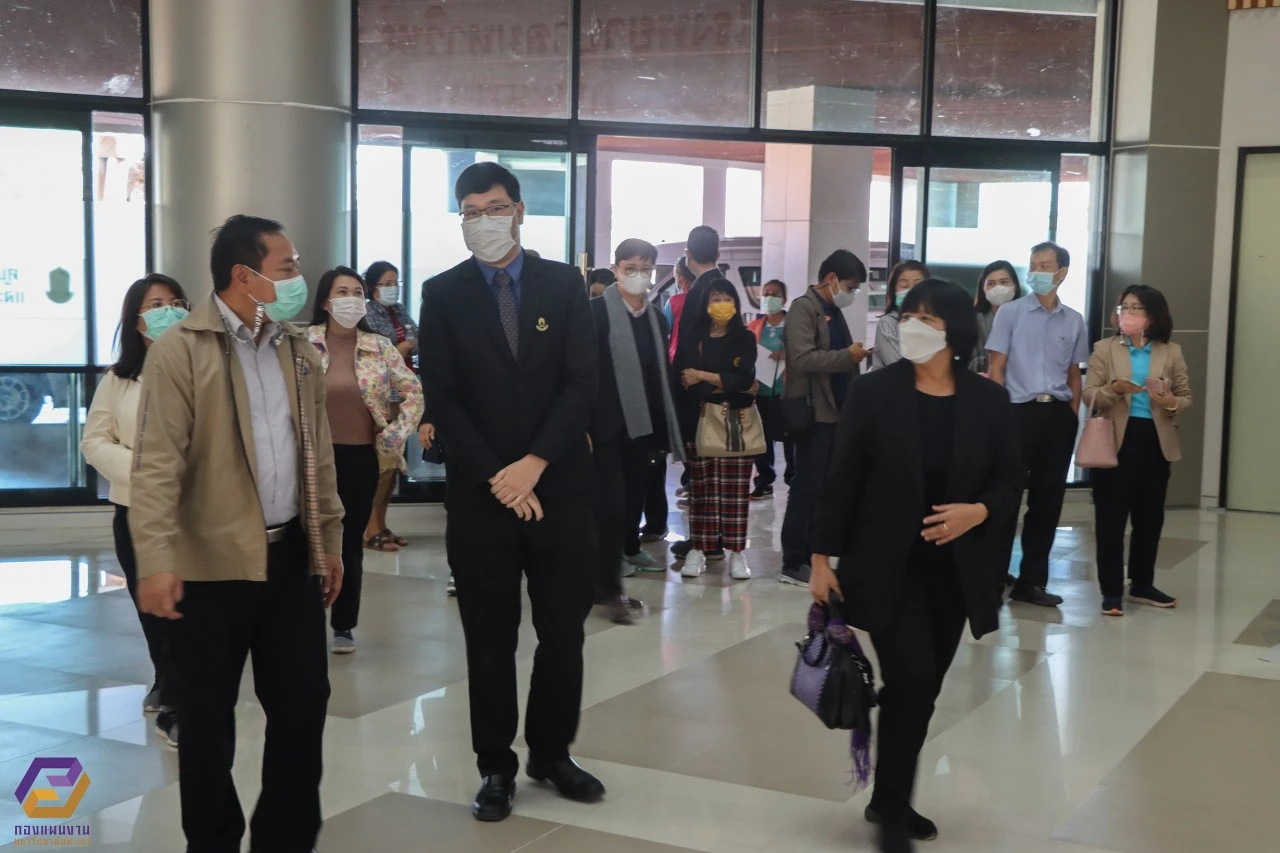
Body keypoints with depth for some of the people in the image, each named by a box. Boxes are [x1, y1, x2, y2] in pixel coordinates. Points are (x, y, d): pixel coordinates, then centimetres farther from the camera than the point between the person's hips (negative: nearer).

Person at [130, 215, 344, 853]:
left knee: (303, 702, 9)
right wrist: (155, 559, -23)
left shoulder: (299, 349, 11)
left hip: (291, 555, 6)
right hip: (213, 562, -5)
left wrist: (329, 538, 15)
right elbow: (157, 461, -16)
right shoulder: (180, 349, -10)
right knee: (208, 716, 7)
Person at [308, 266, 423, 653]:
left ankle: (344, 625, 19)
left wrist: (397, 434, -3)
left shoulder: (381, 347, 1)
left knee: (351, 543, 8)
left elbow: (414, 393, 6)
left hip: (361, 458, 1)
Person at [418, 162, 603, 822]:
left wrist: (534, 465, -12)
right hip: (480, 493, -1)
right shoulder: (443, 293, 2)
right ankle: (496, 767, 19)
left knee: (564, 633, 8)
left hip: (558, 487, 1)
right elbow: (441, 399, -4)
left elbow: (582, 382, -3)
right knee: (489, 640, 6)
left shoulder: (563, 284, 4)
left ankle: (552, 754, 25)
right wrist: (495, 477, -11)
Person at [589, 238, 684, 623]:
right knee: (611, 502, -7)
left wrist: (666, 428, 10)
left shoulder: (656, 317, 12)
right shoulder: (597, 311, -7)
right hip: (606, 423, -6)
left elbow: (662, 373, 14)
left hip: (642, 423, 6)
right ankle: (607, 588, -3)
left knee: (634, 496, 13)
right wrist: (582, 425, -17)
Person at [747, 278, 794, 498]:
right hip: (760, 390, 4)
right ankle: (764, 482, 14)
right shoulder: (755, 326, 12)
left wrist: (787, 354, -22)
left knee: (790, 437, 0)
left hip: (786, 390, -4)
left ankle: (794, 481, 9)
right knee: (761, 438, 6)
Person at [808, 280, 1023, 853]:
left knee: (923, 690, 11)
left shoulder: (988, 401, -1)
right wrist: (822, 557, -6)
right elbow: (842, 480, -5)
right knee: (911, 681, -13)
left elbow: (1010, 481, 5)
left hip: (953, 570, 3)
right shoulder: (873, 393, -7)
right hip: (887, 566, -3)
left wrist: (978, 512, -16)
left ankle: (890, 800, 29)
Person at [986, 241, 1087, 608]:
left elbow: (1074, 375, 15)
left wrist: (1072, 417, 7)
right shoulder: (1011, 313, 1)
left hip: (1058, 415, 4)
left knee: (1048, 499, 7)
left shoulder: (1073, 320, 10)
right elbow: (997, 368, -1)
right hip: (1020, 410, -3)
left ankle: (1032, 580, 17)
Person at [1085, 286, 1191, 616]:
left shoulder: (1171, 352, 7)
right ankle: (1111, 591, 4)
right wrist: (1113, 388, -23)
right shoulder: (1105, 348, 3)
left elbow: (1186, 397, 8)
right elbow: (1089, 395, -3)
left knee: (1150, 516, 11)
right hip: (1115, 440, -2)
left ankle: (1142, 584, 25)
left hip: (1155, 441, 2)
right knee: (1111, 517, -2)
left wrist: (1172, 403, -15)